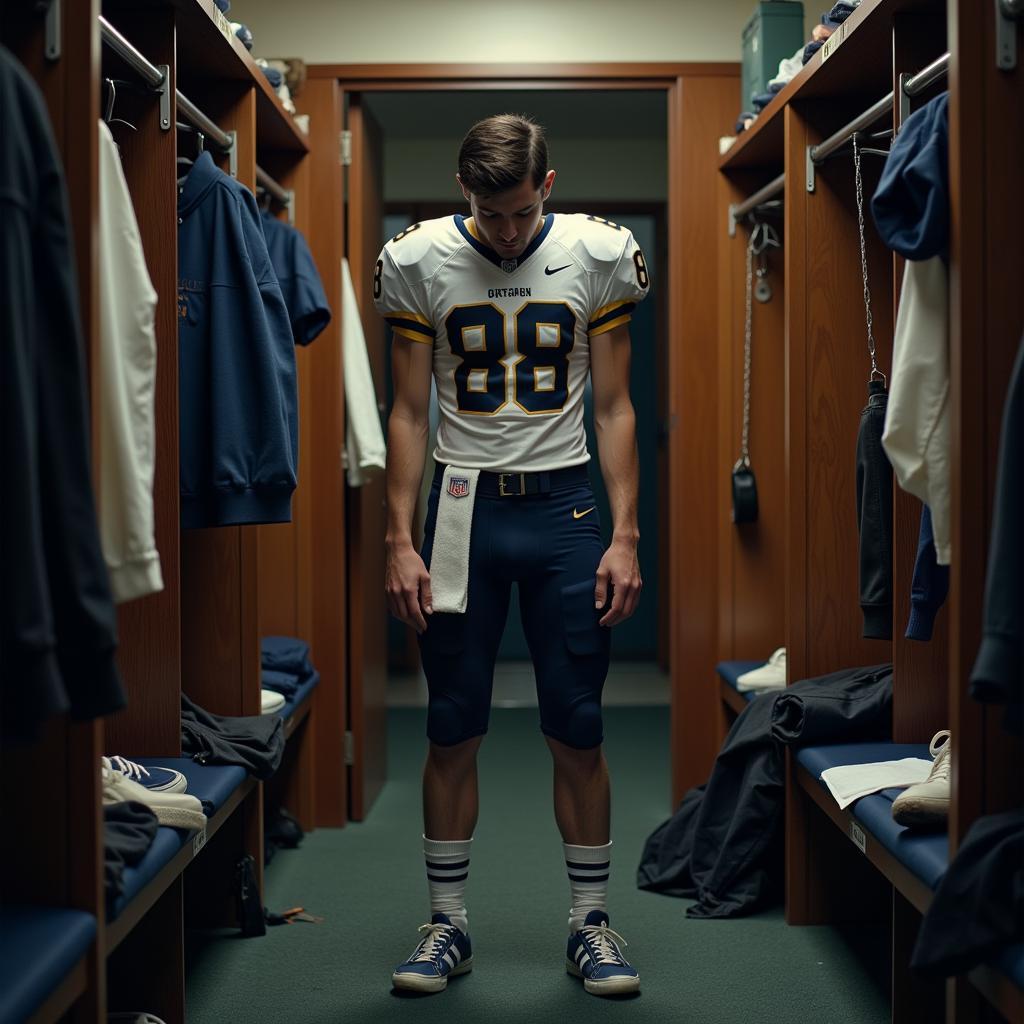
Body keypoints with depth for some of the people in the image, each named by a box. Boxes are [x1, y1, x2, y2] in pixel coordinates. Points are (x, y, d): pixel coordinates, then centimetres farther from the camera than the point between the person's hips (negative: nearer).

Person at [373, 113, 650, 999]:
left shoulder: (599, 255, -1)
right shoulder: (419, 262, 0)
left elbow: (614, 408, 4)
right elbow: (410, 413, 5)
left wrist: (625, 536, -2)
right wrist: (400, 541, -1)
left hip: (564, 504, 0)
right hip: (463, 505, 0)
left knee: (579, 731, 2)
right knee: (453, 731, 4)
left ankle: (591, 924, 16)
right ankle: (449, 925, 17)